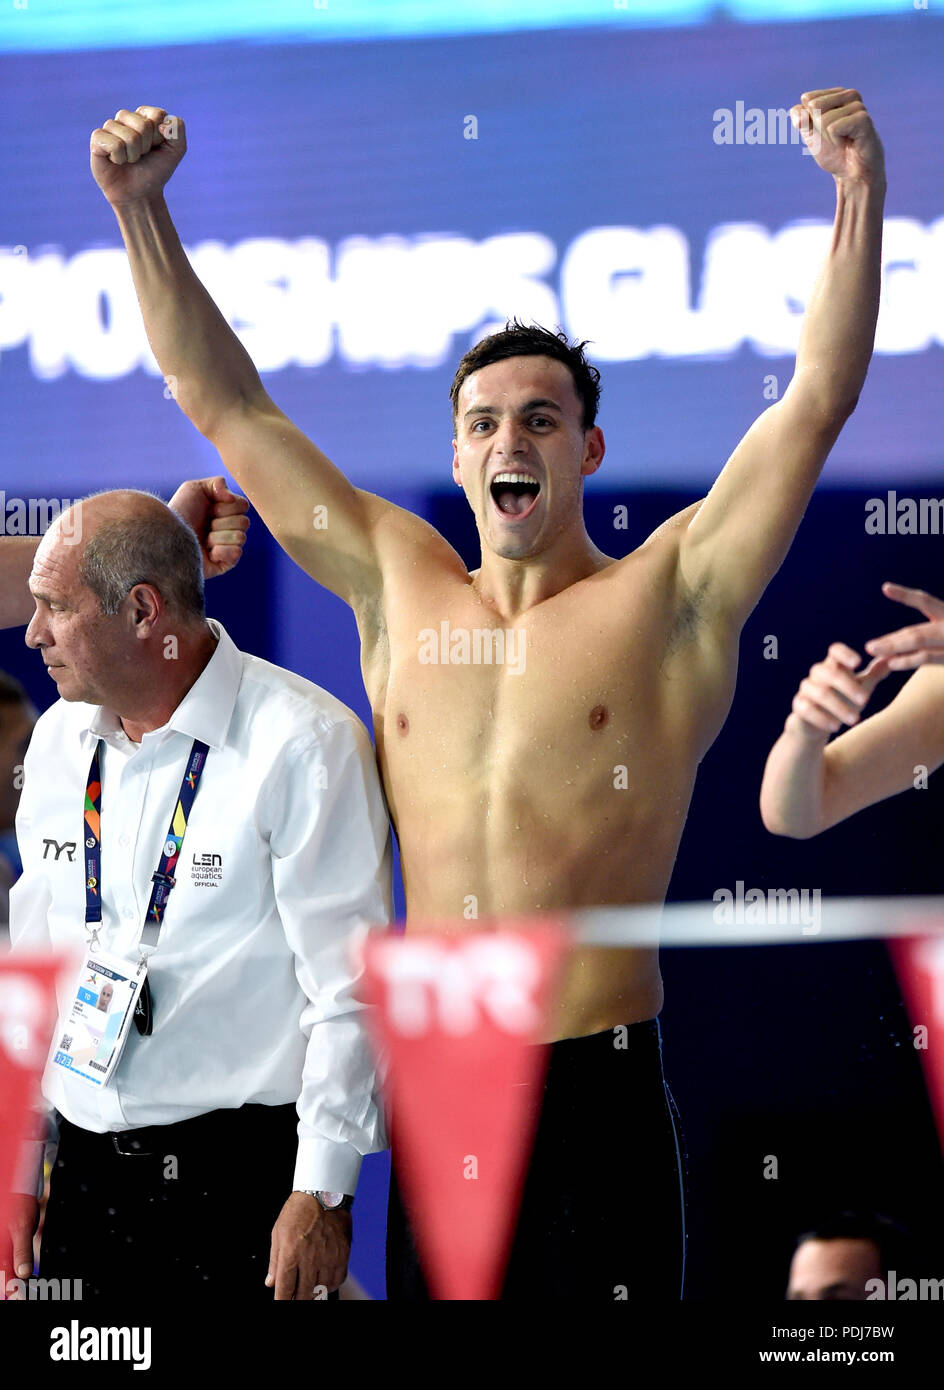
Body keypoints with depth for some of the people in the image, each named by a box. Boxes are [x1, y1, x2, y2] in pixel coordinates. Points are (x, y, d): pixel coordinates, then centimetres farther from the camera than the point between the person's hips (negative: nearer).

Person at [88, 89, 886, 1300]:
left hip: (598, 1098, -3)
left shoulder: (668, 596, 2)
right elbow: (227, 405, 15)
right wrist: (140, 208, 10)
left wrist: (858, 190, -16)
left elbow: (820, 395, -5)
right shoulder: (396, 585, 12)